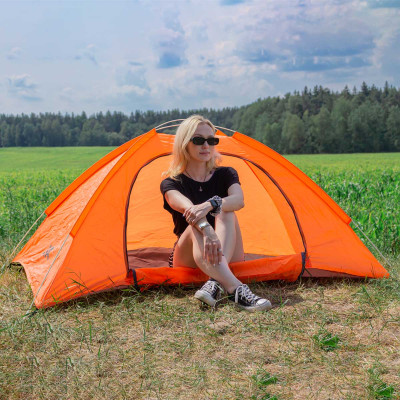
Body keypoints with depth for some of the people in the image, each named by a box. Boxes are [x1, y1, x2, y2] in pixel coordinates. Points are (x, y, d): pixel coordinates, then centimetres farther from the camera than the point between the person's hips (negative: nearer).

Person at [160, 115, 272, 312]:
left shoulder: (225, 175, 3)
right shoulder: (171, 183, -3)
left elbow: (238, 199, -22)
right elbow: (188, 208, -28)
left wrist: (211, 204, -43)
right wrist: (207, 230, -50)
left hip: (228, 257, 2)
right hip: (187, 260, -1)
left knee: (226, 213, -27)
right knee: (196, 226, -35)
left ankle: (215, 282, -49)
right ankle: (236, 289, -60)